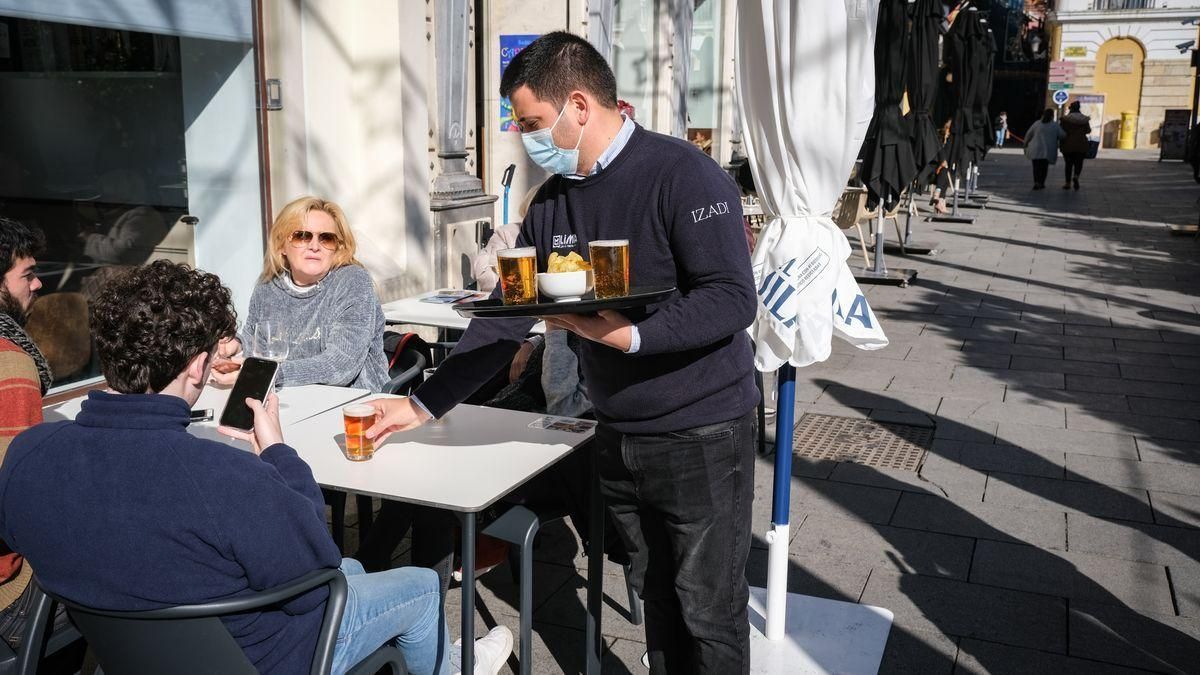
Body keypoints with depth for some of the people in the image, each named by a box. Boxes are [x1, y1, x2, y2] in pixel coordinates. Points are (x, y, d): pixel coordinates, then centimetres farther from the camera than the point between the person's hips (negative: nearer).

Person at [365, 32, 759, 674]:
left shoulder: (681, 174, -14)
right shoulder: (553, 200, 6)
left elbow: (733, 299, -19)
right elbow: (506, 314, 9)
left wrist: (631, 335, -30)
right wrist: (422, 404, 7)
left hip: (702, 434, -6)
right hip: (618, 435, 6)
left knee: (707, 609, 4)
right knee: (656, 595, 16)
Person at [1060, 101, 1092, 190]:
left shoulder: (1066, 119, -9)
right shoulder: (1084, 119, 1)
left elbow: (1062, 132, -9)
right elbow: (1088, 131, 8)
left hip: (1068, 145, -1)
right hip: (1081, 145, 1)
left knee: (1069, 164, 8)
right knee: (1079, 163, 9)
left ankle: (1068, 183, 9)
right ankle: (1076, 176, -19)